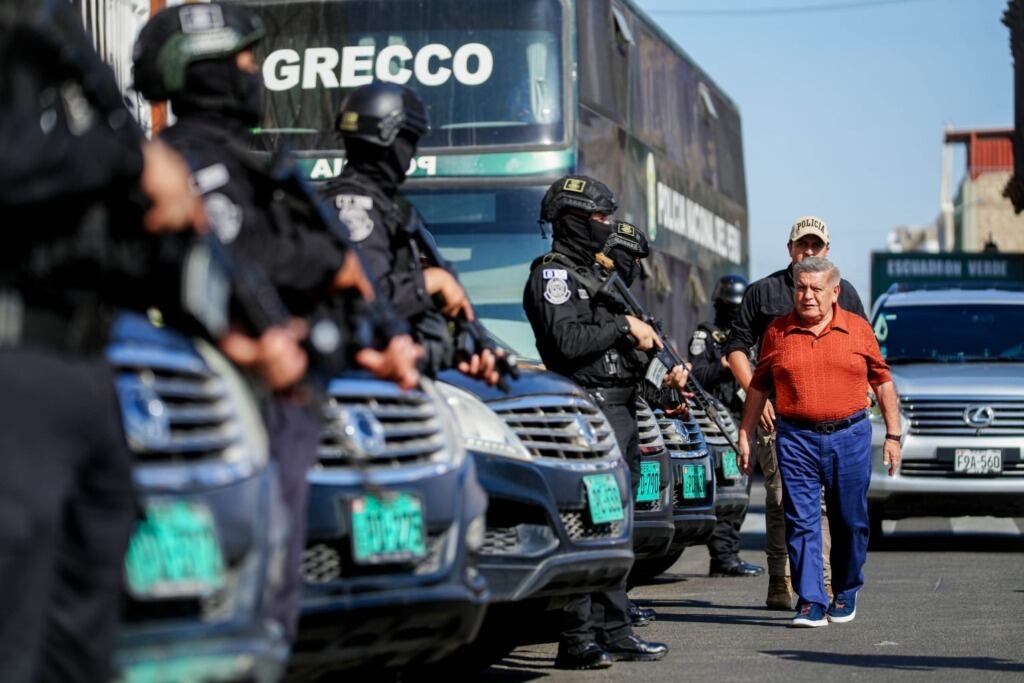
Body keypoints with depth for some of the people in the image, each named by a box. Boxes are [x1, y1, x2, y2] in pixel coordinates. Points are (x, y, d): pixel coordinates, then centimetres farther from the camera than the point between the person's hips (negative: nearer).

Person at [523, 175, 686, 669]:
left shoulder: (599, 276, 22)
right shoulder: (552, 274, -7)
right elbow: (568, 341, -21)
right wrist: (624, 326, -13)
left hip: (621, 415, 10)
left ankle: (615, 633, 17)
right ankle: (577, 641, -12)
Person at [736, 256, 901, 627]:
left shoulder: (858, 330, 5)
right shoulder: (778, 331, 6)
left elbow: (883, 382, 10)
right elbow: (758, 387, 12)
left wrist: (893, 435, 7)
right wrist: (745, 436, 10)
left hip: (850, 436, 0)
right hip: (796, 439, 0)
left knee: (851, 522, 7)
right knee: (801, 522, -5)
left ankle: (845, 593, 25)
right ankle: (811, 601, -3)